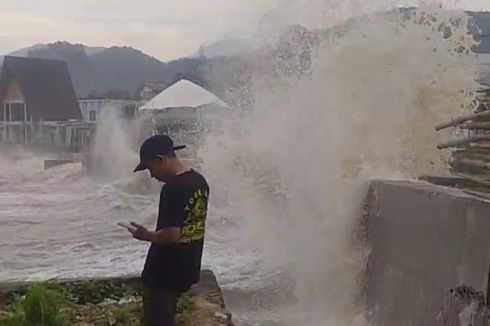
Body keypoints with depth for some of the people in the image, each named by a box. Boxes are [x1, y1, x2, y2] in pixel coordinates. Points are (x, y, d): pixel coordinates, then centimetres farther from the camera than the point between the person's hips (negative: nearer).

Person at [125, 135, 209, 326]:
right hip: (187, 267, 9)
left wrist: (145, 235, -10)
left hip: (164, 272, -9)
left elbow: (172, 234, -27)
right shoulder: (200, 182, 4)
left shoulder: (172, 189, -24)